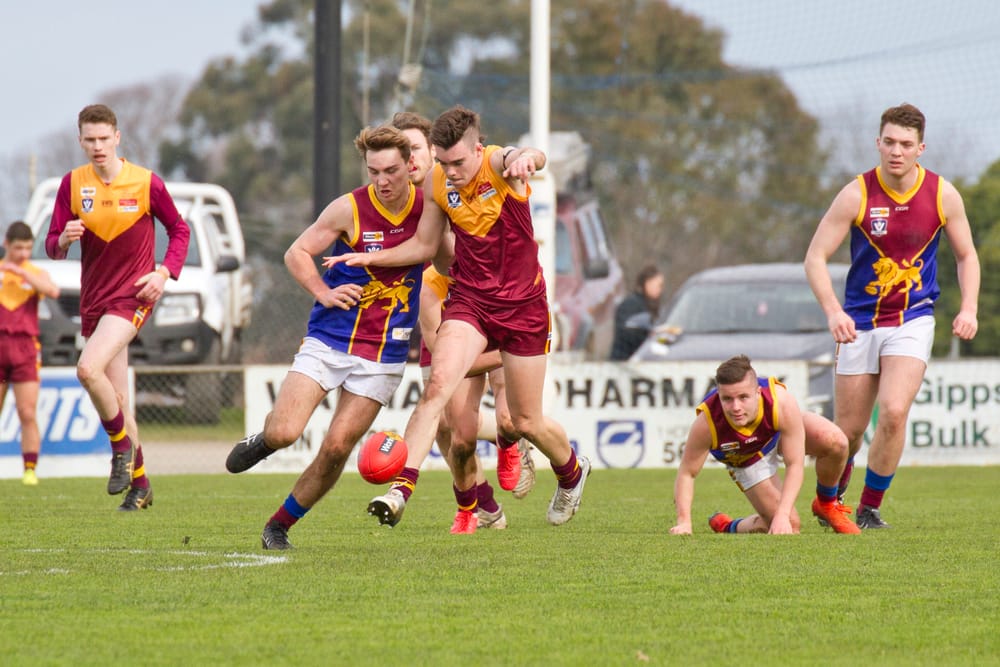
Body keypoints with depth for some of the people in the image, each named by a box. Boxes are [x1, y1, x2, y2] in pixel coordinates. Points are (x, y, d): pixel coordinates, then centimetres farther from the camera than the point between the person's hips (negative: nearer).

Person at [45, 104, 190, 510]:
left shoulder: (147, 183, -8)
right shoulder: (73, 184, 0)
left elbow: (179, 230, 6)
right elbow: (52, 247, 2)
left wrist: (165, 272, -10)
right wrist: (63, 239, -22)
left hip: (133, 296, -4)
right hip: (94, 300, 4)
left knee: (89, 369, -27)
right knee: (116, 398, 9)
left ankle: (122, 446, -6)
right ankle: (139, 484, 22)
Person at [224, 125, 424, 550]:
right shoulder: (349, 209, -9)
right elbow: (296, 253, 2)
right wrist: (323, 292, -12)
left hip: (384, 353, 1)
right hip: (328, 340, -1)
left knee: (337, 447, -6)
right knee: (284, 432, -15)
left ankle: (279, 526, 13)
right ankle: (261, 441, 23)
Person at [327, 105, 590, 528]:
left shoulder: (500, 165, -17)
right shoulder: (436, 185, -4)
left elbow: (533, 158, -43)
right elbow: (425, 245, 11)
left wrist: (527, 158, -67)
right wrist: (371, 258, -1)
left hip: (523, 305, -3)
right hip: (469, 300, 3)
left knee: (527, 423, 8)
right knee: (438, 384, -25)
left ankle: (572, 472, 41)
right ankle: (401, 489, -32)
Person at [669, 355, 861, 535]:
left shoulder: (782, 402, -41)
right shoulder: (706, 423, -40)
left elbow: (795, 464, -34)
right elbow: (686, 473, -25)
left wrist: (782, 516, -41)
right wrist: (683, 522, -34)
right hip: (747, 458, -1)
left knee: (835, 441, -28)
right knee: (789, 526, -12)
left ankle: (827, 504, 3)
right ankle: (726, 527, 17)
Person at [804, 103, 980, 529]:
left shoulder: (942, 195, -4)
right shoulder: (857, 195, -10)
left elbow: (966, 255, 10)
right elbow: (815, 257, -8)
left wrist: (969, 308, -6)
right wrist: (833, 312, -23)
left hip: (913, 321, 0)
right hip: (860, 323, 0)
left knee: (894, 411, -21)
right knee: (848, 430, 3)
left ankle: (870, 509, -4)